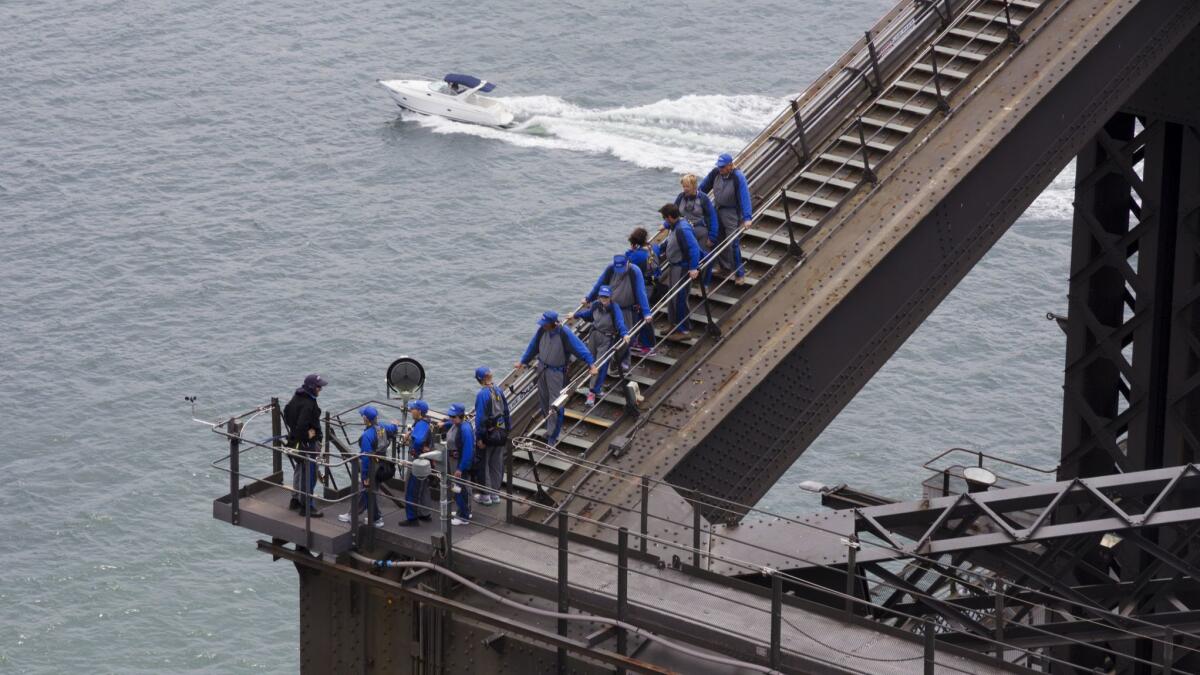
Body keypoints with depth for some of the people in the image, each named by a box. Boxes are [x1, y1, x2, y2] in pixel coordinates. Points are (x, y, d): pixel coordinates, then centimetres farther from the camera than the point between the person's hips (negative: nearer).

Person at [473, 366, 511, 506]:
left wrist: (479, 438, -16)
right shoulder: (499, 391, 0)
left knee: (483, 464, 7)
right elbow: (506, 412, 8)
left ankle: (485, 495, 13)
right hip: (500, 433, 6)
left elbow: (480, 417, -21)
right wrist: (507, 430, 17)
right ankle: (495, 493, 23)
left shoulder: (482, 394, -20)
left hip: (488, 434, -6)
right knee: (497, 464, 15)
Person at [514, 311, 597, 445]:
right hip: (542, 368, 6)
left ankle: (552, 436, 4)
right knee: (543, 400, 17)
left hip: (557, 372, -6)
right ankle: (550, 427, 36)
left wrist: (591, 365, -30)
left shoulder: (565, 334, -25)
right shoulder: (542, 331, -9)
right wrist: (522, 362, 15)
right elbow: (533, 346, 7)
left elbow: (580, 348, -24)